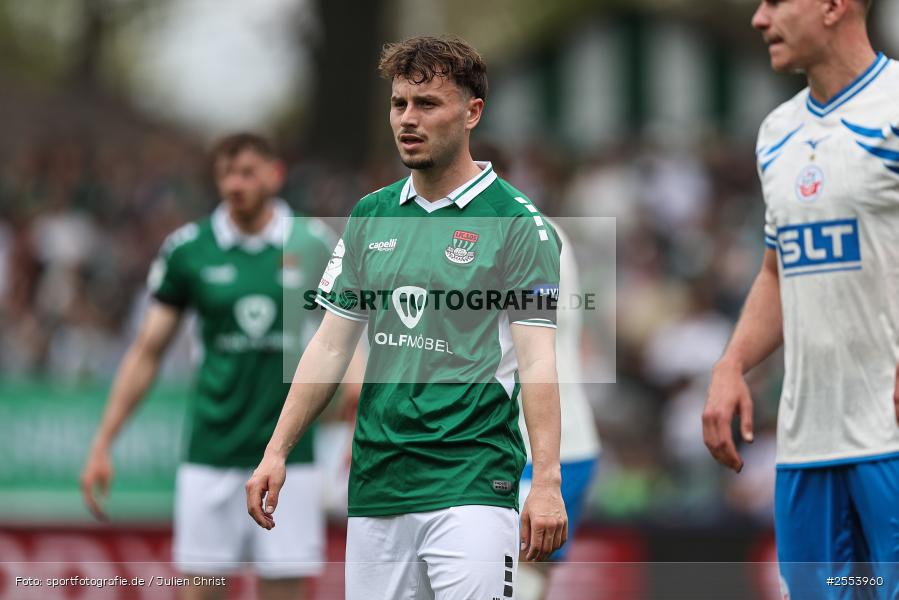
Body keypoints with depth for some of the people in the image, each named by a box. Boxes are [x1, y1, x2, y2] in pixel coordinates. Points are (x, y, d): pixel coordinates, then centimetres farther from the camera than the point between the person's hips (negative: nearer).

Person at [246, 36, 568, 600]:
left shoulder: (517, 222, -4)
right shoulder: (371, 215, 12)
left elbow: (537, 360, -10)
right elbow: (331, 346, 15)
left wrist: (547, 481, -19)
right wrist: (277, 452, 9)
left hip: (472, 487, -5)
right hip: (376, 485, 5)